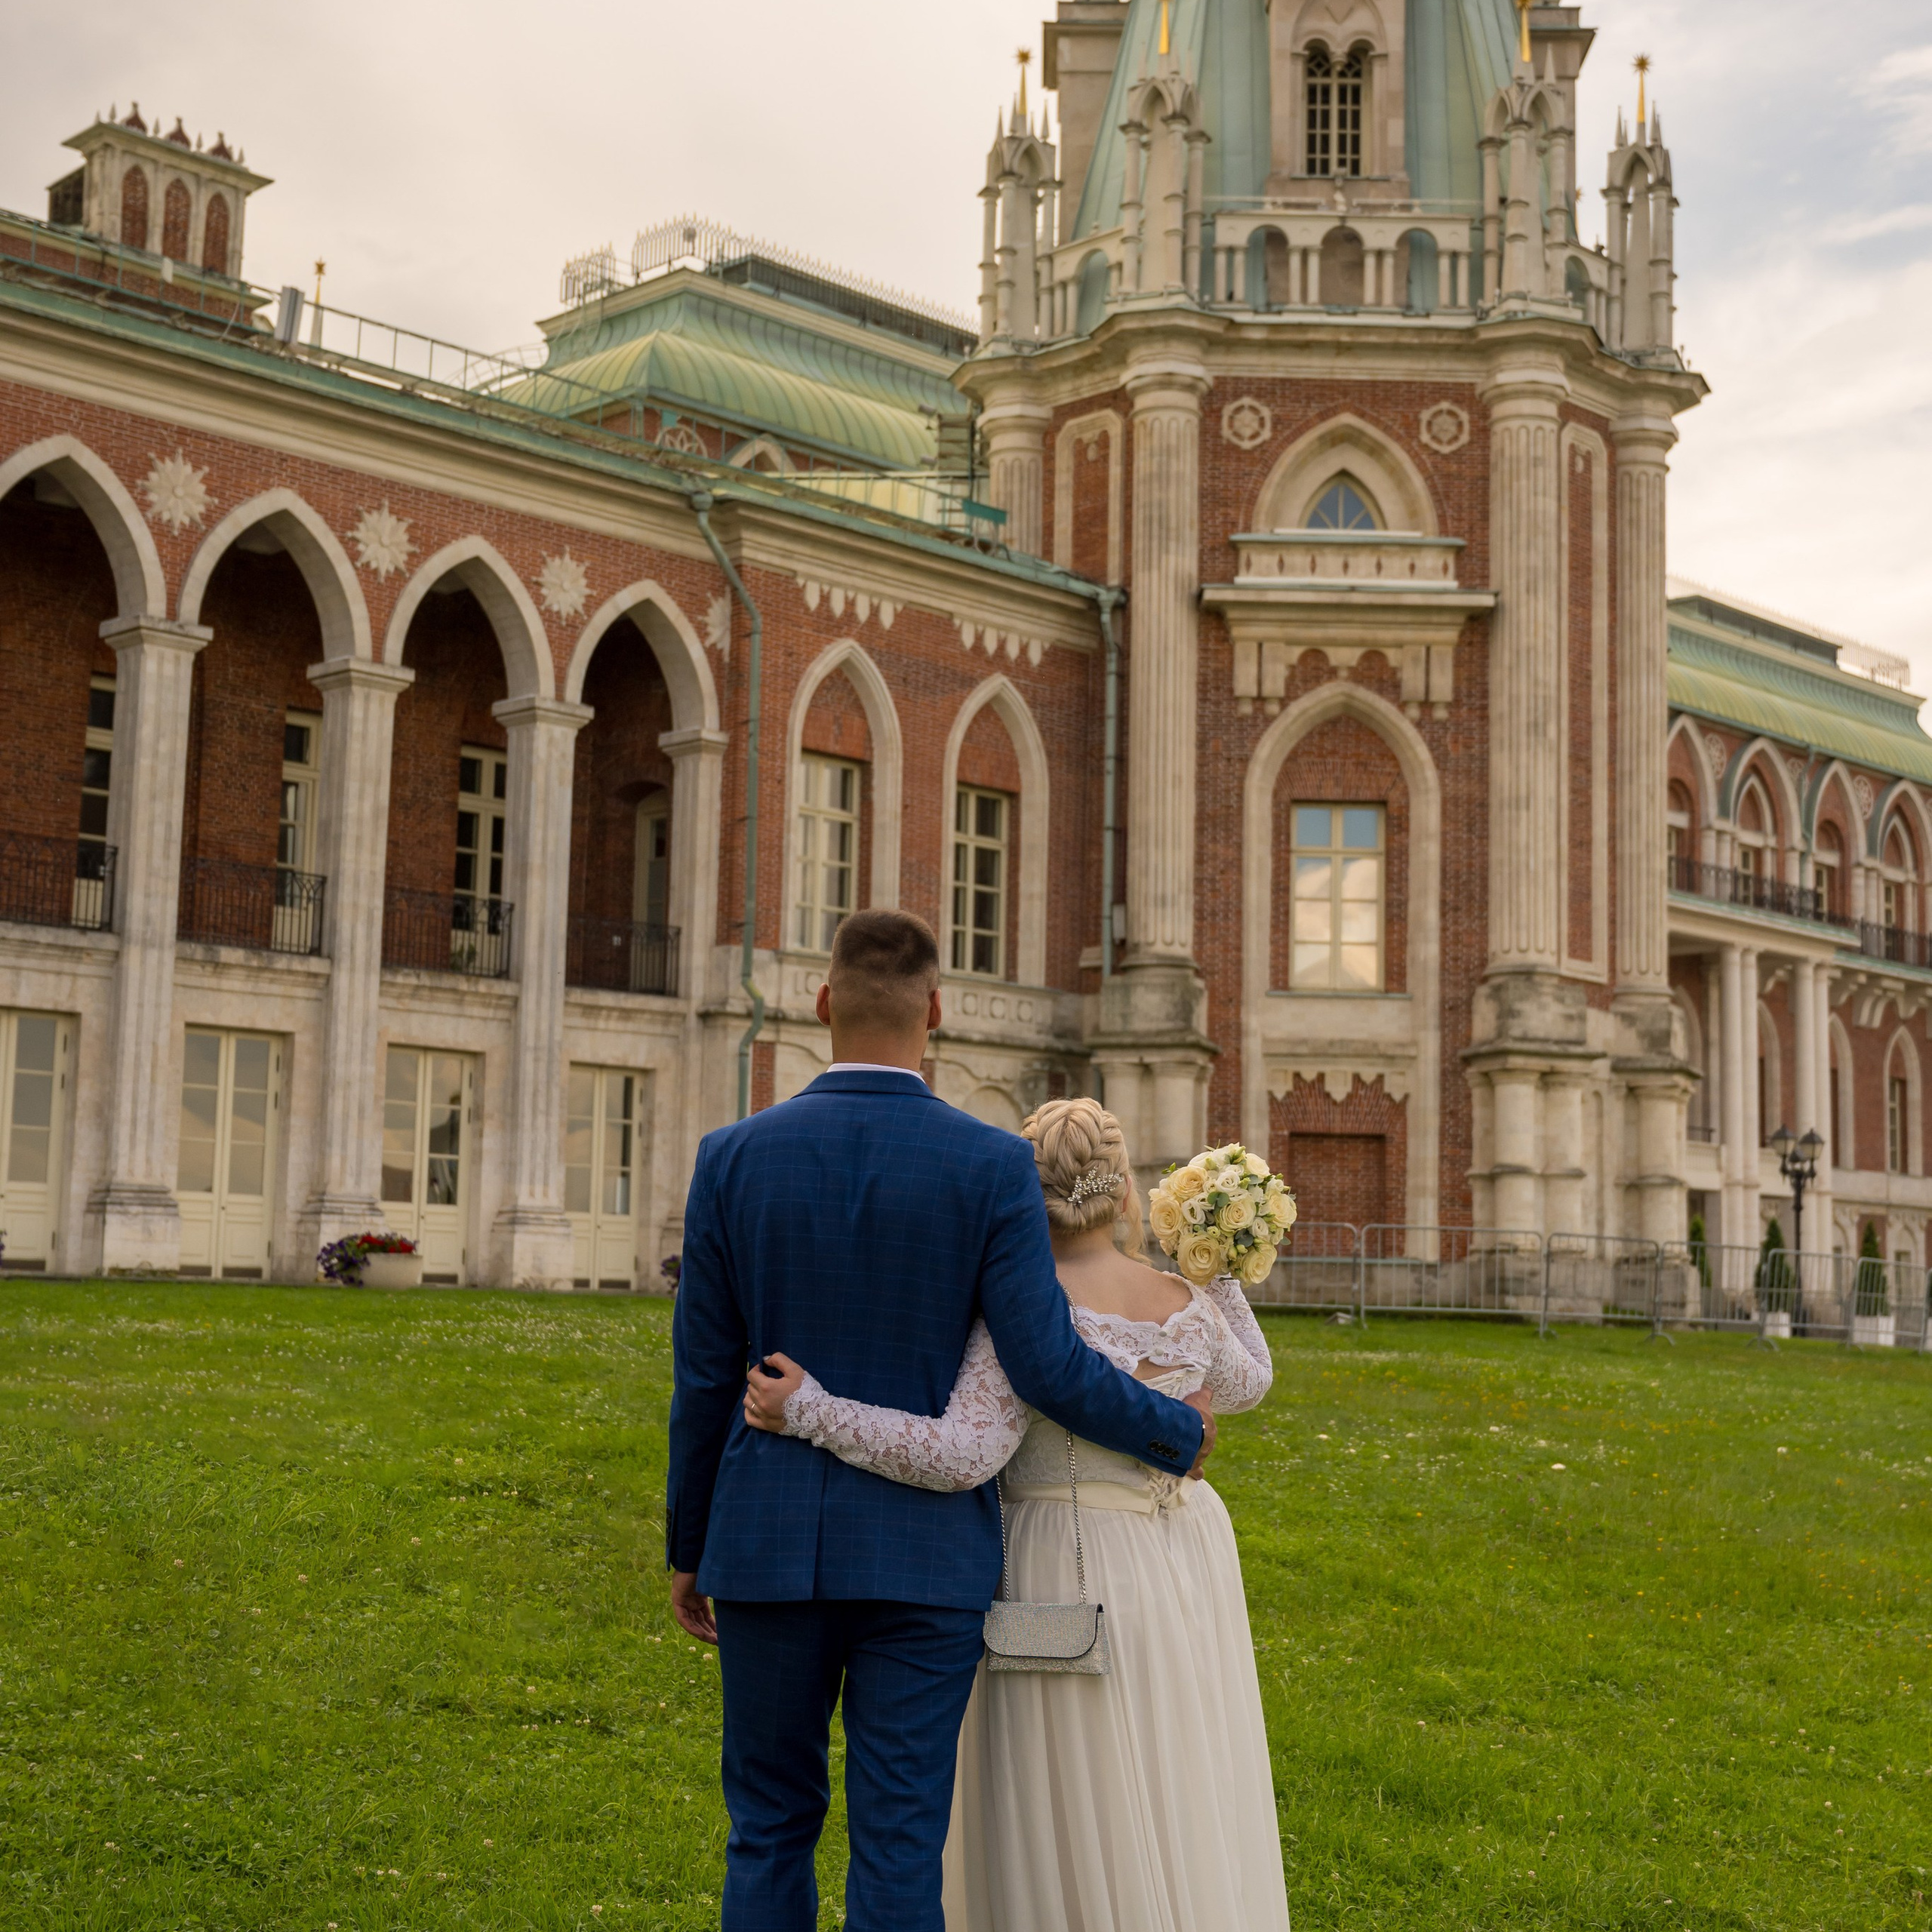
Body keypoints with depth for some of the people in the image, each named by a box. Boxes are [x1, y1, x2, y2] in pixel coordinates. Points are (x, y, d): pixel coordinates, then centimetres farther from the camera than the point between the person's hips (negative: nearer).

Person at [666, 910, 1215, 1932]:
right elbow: (1048, 1367, -11)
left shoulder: (734, 1156, -3)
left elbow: (703, 1378, 1)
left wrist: (688, 1547, 12)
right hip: (924, 1552, -1)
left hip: (769, 1543, 2)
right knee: (899, 1849, 3)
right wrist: (1176, 1433, 7)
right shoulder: (992, 1165, -8)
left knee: (771, 1831, 14)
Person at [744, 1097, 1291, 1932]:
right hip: (1184, 1568, 6)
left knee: (1070, 1824, 5)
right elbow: (1246, 1383, 19)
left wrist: (806, 1413, -24)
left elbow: (961, 1456, -27)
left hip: (1068, 1579, -6)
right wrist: (1222, 1273, 28)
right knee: (1174, 1816, 16)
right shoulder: (1188, 1306, -1)